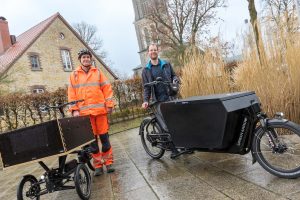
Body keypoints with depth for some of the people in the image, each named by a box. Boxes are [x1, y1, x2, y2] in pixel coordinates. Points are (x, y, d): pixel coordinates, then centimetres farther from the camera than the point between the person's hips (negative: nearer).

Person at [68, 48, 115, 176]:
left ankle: (108, 162, 14)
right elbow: (72, 94, 6)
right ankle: (98, 165, 14)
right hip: (84, 112, 0)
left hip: (100, 109, 0)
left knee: (104, 137, 3)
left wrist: (109, 104, -2)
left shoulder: (97, 72, 11)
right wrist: (75, 109, -3)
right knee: (92, 139, 4)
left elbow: (107, 89, 6)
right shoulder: (74, 75, 11)